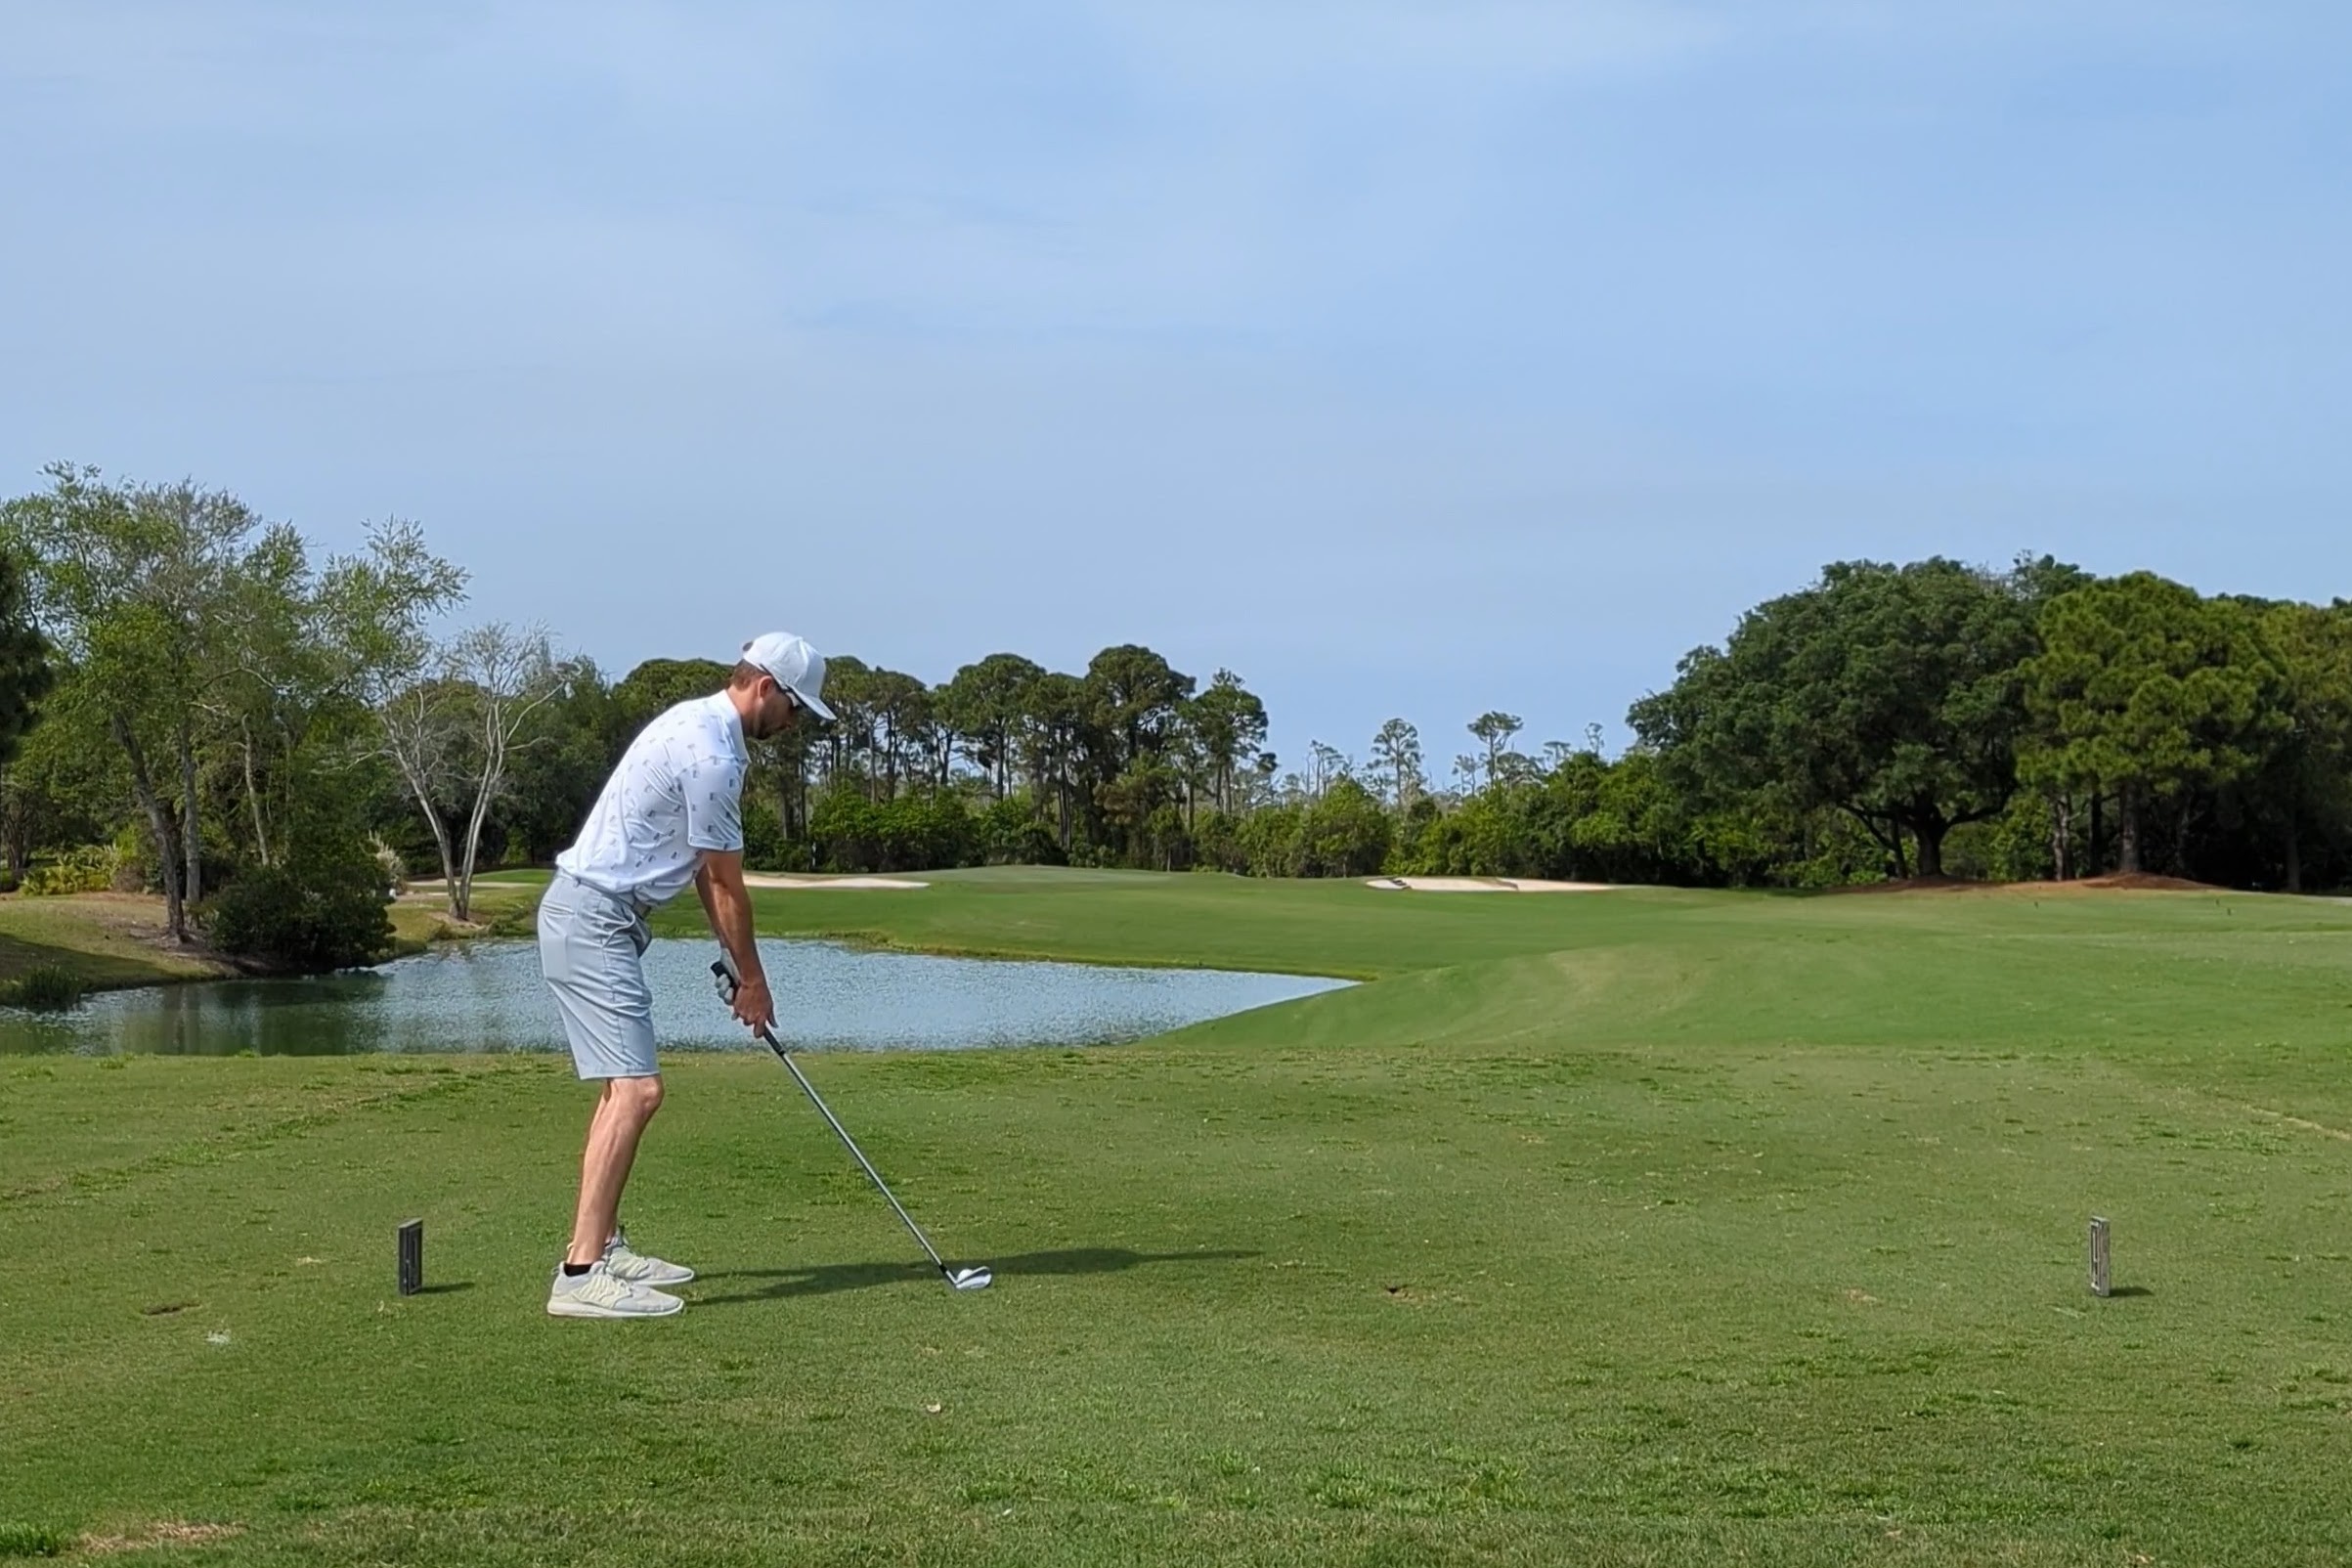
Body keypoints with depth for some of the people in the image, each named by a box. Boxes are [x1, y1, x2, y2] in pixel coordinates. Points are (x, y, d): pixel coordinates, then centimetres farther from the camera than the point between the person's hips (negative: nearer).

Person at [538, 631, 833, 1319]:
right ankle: (581, 1273, -20)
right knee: (636, 1089, -16)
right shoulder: (712, 756, -19)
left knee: (623, 1085, 17)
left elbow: (708, 869, 18)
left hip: (595, 918, 11)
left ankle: (603, 1244, 23)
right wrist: (753, 980, 2)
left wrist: (734, 958, 16)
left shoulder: (701, 726, 14)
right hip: (594, 921, -11)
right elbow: (729, 887, -10)